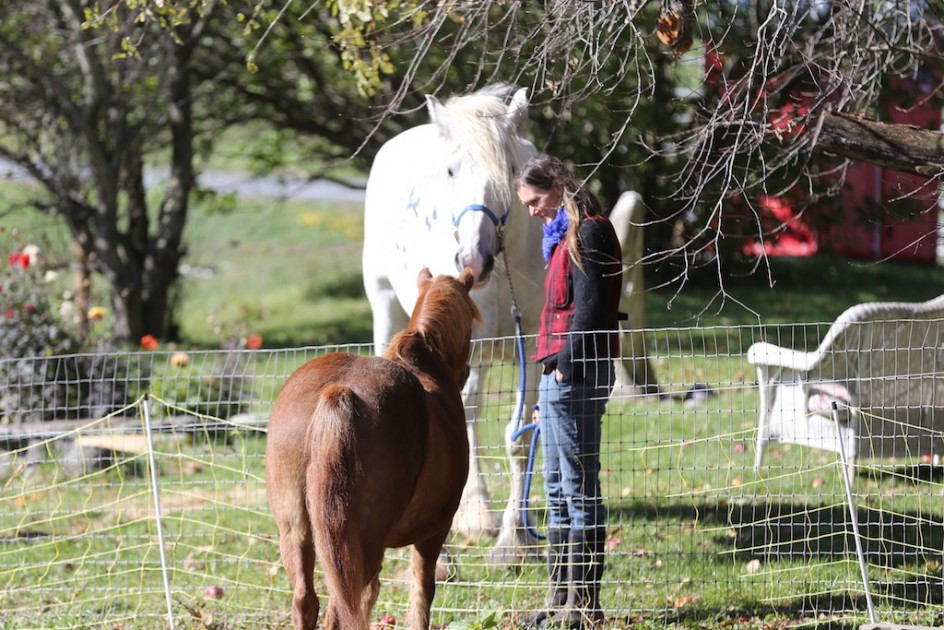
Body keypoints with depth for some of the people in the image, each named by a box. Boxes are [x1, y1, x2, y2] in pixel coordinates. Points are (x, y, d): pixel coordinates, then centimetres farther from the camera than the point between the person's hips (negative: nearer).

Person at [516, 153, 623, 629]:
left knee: (579, 488, -7)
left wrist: (567, 362, -21)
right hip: (558, 376, 11)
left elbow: (590, 305, -18)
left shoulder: (587, 233, -10)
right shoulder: (563, 235, 21)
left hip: (574, 375, -11)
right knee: (559, 489, 14)